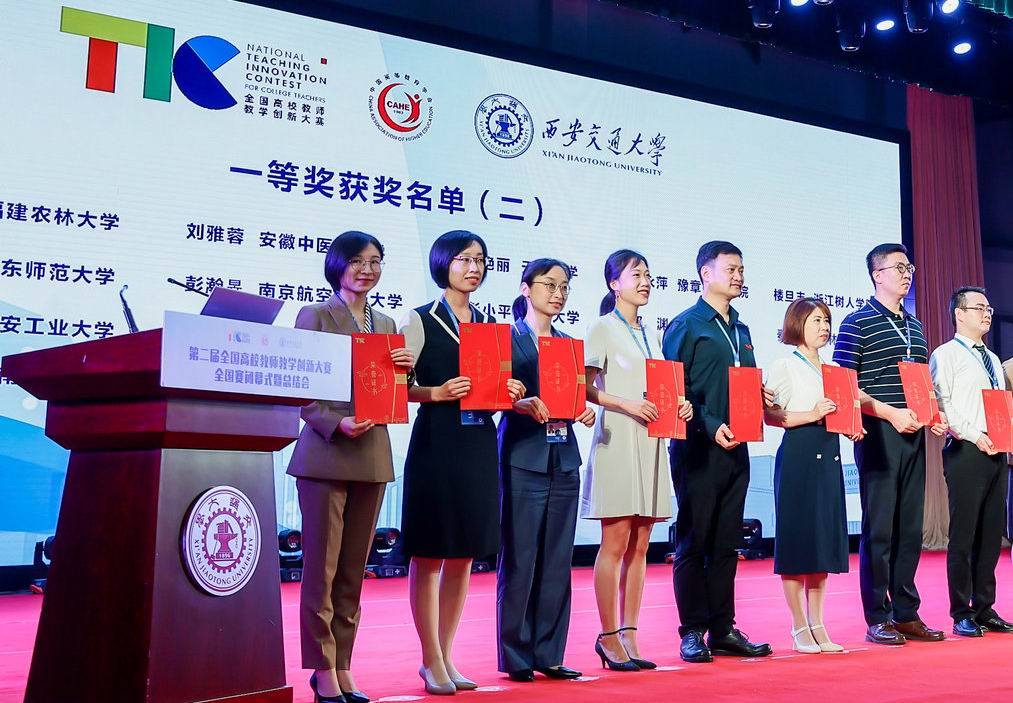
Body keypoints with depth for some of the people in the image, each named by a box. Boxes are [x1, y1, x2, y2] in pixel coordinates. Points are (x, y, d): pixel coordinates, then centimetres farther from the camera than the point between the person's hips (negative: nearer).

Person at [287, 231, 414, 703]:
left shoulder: (386, 325, 16)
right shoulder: (315, 317, 0)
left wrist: (405, 371, -3)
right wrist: (337, 423, -20)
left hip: (372, 456, 5)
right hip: (325, 453, -5)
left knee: (354, 571, 9)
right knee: (321, 568, -1)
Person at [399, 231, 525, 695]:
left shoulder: (489, 324, 15)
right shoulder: (421, 320, 0)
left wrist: (511, 395, -4)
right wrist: (436, 393, -21)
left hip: (480, 445, 5)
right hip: (436, 443, -5)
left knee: (464, 555, 8)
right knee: (429, 554, -1)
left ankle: (445, 655, 19)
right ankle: (432, 661, 9)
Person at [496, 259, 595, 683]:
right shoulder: (508, 337, -1)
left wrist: (584, 411, -6)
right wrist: (523, 404, -28)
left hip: (563, 460, 6)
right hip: (523, 459, -6)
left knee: (557, 561, 8)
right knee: (519, 560, -2)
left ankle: (548, 654, 16)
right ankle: (515, 656, 8)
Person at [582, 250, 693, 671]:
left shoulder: (651, 334, 19)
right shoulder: (602, 329, -1)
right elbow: (587, 388, -8)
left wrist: (680, 405, 1)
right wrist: (628, 404, -20)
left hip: (651, 442, 7)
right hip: (617, 441, -6)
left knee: (640, 545, 7)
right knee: (615, 543, -5)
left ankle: (629, 634, 13)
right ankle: (609, 636, 3)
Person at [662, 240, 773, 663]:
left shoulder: (740, 331, 19)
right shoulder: (685, 325, -3)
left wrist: (762, 399, 2)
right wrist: (710, 426, -19)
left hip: (735, 448, 7)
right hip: (698, 448, -7)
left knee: (726, 543, 10)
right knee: (693, 542, -1)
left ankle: (723, 630, 16)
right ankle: (693, 633, 5)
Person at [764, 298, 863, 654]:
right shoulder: (785, 366, -3)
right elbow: (768, 414, -13)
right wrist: (811, 415, -20)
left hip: (829, 456, 7)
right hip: (797, 455, -7)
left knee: (825, 539, 7)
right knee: (797, 538, -3)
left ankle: (817, 625, 15)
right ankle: (800, 628, 5)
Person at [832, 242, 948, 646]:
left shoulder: (914, 325, 18)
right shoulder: (857, 323, -5)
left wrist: (934, 415, 6)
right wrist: (889, 413, -19)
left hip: (912, 434, 7)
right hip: (878, 433, -7)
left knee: (910, 526, 10)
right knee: (878, 528, -3)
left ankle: (906, 613, 18)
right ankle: (877, 619, 5)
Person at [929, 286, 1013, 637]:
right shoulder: (946, 355, -1)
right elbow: (941, 404, -12)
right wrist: (974, 435, -17)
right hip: (966, 451, -7)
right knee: (963, 535, -4)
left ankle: (984, 609, 16)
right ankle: (962, 614, 3)